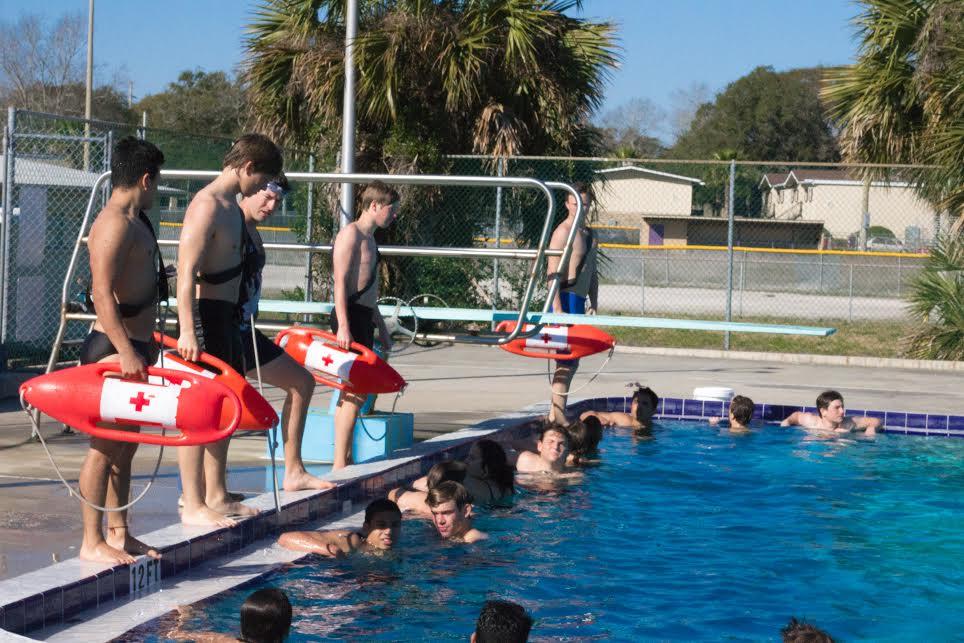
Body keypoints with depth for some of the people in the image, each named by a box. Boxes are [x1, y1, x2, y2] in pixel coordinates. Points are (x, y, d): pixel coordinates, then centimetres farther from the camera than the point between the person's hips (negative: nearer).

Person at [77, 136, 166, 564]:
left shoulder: (135, 222, 18)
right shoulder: (114, 224, -14)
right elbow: (102, 293, -23)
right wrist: (125, 351, -28)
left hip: (134, 347, 10)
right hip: (112, 350, -10)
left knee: (124, 446, 14)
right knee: (105, 445, -7)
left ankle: (118, 532, 21)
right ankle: (92, 541, -3)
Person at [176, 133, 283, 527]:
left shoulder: (233, 207, 16)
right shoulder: (207, 205, -15)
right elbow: (186, 272, -21)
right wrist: (187, 331, -27)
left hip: (226, 315, 10)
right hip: (204, 315, -10)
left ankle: (216, 496, 24)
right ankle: (193, 505, -3)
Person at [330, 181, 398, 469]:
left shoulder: (369, 238, 21)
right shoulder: (351, 233, -9)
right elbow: (340, 281, -17)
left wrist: (382, 329, 29)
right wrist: (343, 326, -24)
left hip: (364, 317, 10)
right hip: (350, 316, -10)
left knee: (353, 392, 11)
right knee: (355, 393, -12)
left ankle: (344, 460, 16)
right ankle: (340, 464, -12)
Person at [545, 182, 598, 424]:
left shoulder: (589, 233, 17)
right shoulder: (563, 231, -11)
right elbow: (552, 272, -17)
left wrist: (593, 304, 18)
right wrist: (557, 308, -22)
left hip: (579, 300, 9)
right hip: (566, 298, -9)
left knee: (572, 361, 13)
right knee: (566, 360, -11)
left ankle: (557, 412, 20)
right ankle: (557, 415, -9)